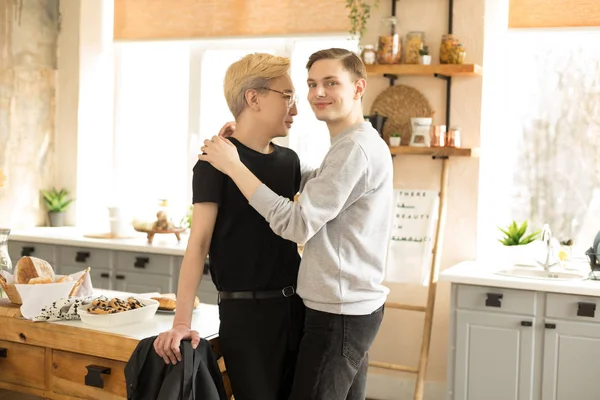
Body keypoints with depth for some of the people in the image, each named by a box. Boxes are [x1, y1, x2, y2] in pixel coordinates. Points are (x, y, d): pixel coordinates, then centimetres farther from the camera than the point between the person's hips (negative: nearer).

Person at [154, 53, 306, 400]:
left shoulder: (289, 160, 9)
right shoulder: (217, 159, -10)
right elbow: (199, 243, -15)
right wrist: (182, 321, -21)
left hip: (294, 305, 6)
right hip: (245, 310, -6)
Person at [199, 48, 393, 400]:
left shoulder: (356, 148, -18)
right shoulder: (362, 144, 16)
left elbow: (297, 225, -23)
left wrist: (233, 166, -18)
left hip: (340, 312, -10)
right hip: (354, 305, 10)